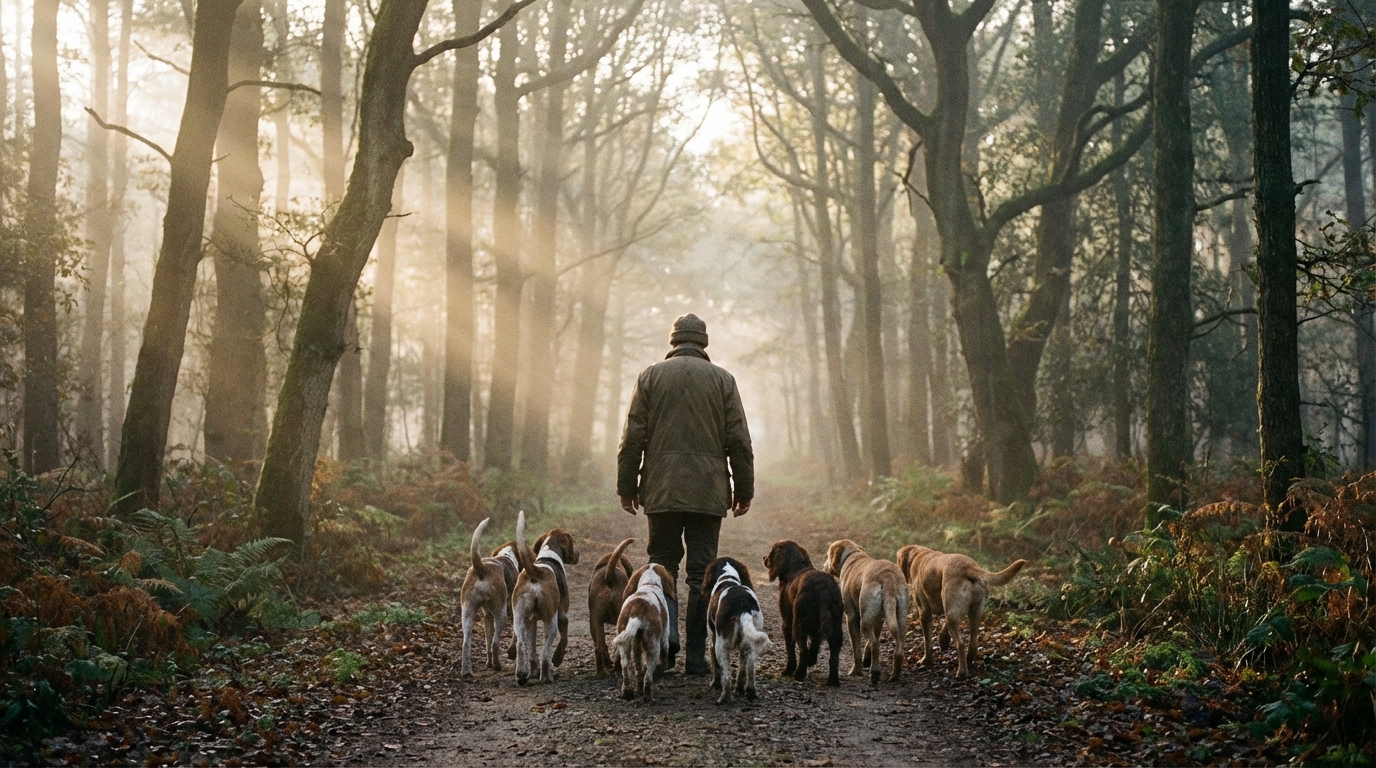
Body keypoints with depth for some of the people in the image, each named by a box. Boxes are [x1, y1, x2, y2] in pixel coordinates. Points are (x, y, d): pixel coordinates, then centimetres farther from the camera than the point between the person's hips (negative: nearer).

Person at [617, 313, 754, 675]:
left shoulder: (651, 376, 3)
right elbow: (739, 442, 2)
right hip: (708, 492, 0)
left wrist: (627, 488, 7)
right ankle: (696, 656, 4)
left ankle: (665, 633, -9)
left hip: (661, 491, 0)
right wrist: (744, 491, 9)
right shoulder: (722, 379, 4)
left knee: (662, 563, 13)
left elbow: (632, 438, 1)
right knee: (701, 571, 4)